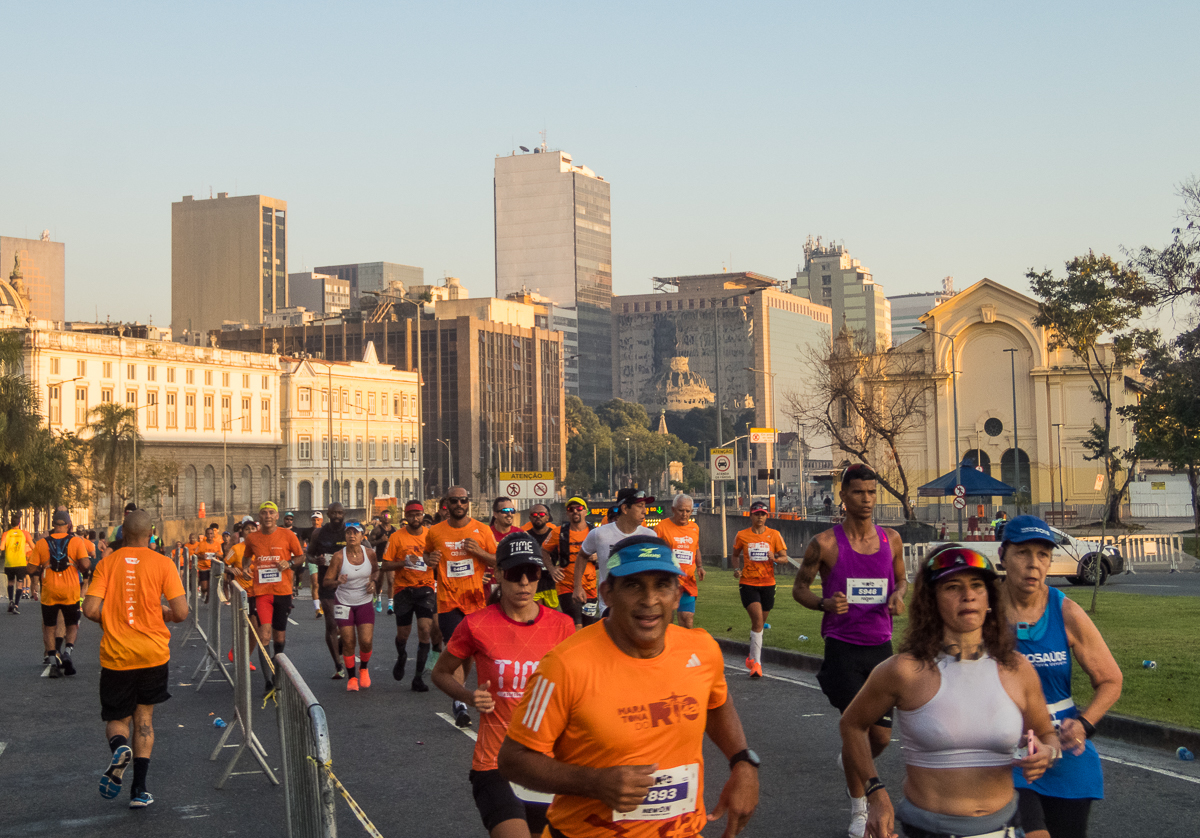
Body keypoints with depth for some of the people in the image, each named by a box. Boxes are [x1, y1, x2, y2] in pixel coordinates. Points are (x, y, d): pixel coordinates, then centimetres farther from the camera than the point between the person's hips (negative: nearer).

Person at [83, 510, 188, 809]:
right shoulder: (162, 563, -5)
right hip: (153, 653, 0)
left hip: (115, 655, 0)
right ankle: (139, 790, 8)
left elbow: (90, 609, -9)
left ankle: (119, 748, -21)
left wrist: (112, 620, 11)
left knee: (117, 719, 15)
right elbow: (181, 613, -10)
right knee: (144, 716, 14)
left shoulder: (106, 563, -2)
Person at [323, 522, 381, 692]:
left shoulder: (370, 553, -5)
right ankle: (352, 677, 14)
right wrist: (337, 582, -32)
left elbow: (376, 570, 16)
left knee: (366, 641, -8)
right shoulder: (339, 557, -13)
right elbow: (327, 582, -12)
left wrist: (374, 582, -3)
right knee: (348, 643, -4)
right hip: (344, 603, -1)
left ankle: (364, 669, 22)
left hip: (365, 603, 1)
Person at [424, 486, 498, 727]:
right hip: (448, 600, -1)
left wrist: (479, 553, -12)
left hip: (475, 599, 2)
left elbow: (499, 561, 6)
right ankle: (460, 703, -9)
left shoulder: (482, 530, 2)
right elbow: (427, 554, 22)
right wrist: (429, 559, -2)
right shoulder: (435, 532, 3)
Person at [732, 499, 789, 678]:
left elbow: (785, 557, 1)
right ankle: (757, 663, -17)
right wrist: (737, 569, -2)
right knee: (758, 619, -18)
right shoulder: (742, 535, 1)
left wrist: (776, 559, -21)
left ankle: (752, 656, 36)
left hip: (768, 583, 2)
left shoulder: (774, 535, 1)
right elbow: (736, 555, 17)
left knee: (760, 622, 13)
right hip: (748, 583, -2)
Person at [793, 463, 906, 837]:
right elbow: (799, 588, 2)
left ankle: (850, 762, 42)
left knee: (881, 736, 7)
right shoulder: (825, 543, -8)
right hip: (842, 648, -4)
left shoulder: (891, 539, 3)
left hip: (880, 645, 4)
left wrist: (898, 595, -5)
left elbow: (901, 579, 19)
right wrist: (824, 603, -18)